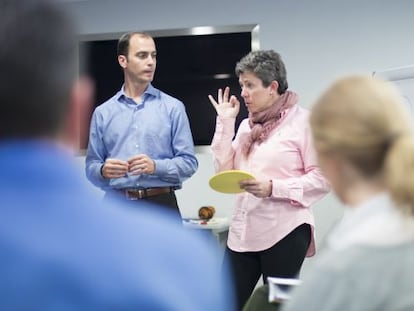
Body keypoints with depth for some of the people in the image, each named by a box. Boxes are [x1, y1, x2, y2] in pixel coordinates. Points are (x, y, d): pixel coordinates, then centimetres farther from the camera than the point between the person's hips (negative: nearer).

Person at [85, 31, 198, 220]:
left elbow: (188, 162, 0)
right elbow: (91, 167, 10)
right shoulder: (103, 113, 10)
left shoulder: (173, 107, 5)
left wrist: (156, 167, -17)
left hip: (161, 205, -1)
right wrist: (103, 171, -13)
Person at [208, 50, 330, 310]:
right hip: (243, 230, 6)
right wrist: (225, 123, 5)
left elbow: (322, 179, -11)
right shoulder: (247, 125, 15)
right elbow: (225, 170, 7)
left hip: (284, 231, -6)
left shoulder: (303, 121, -6)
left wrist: (273, 188, -20)